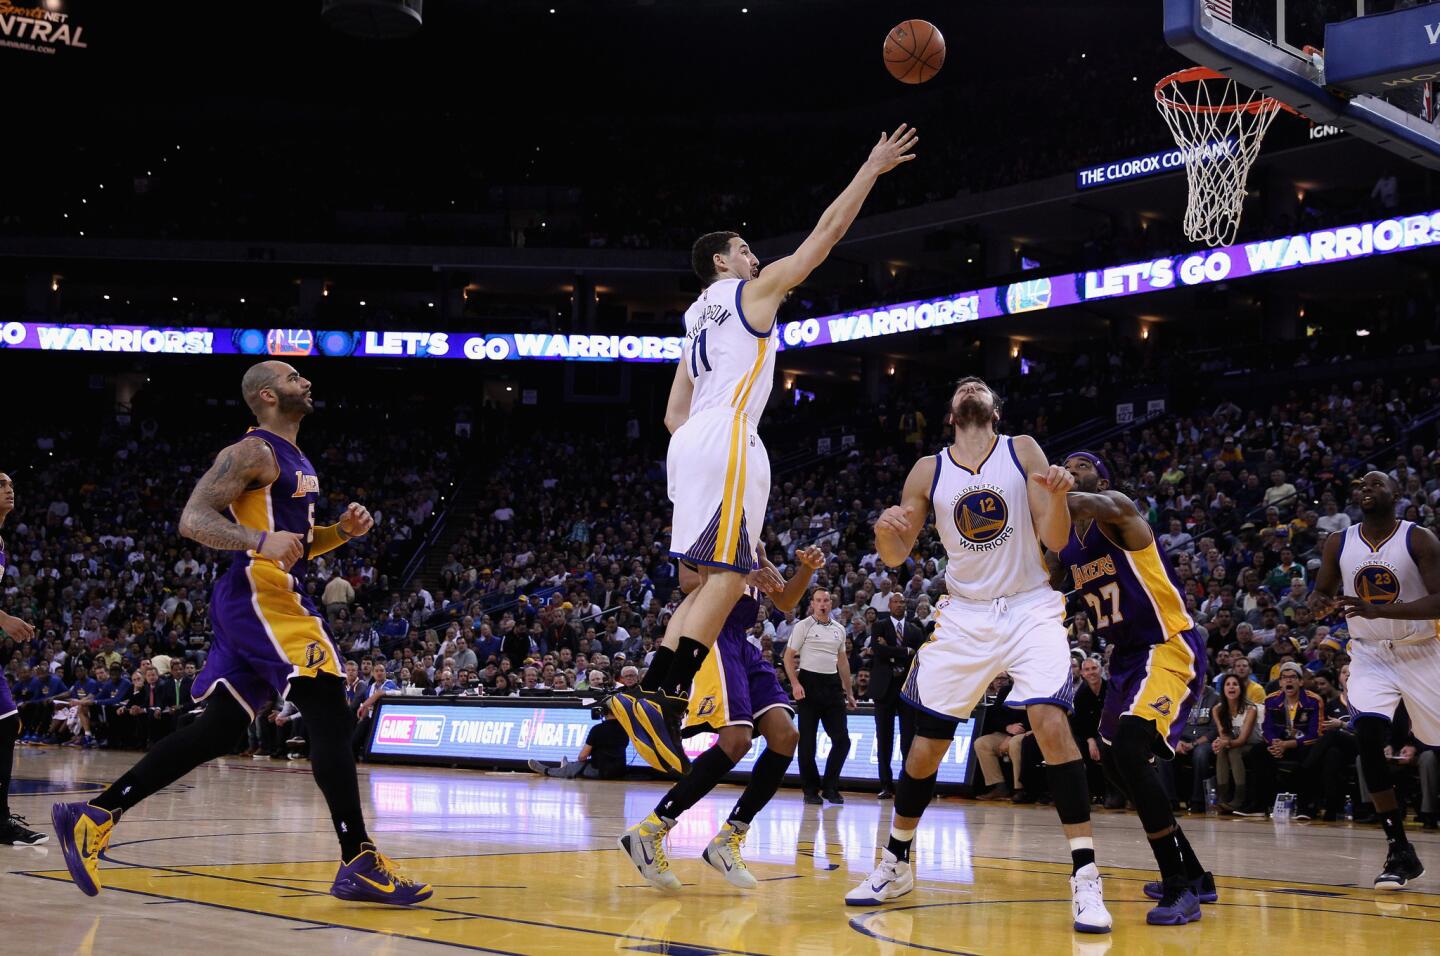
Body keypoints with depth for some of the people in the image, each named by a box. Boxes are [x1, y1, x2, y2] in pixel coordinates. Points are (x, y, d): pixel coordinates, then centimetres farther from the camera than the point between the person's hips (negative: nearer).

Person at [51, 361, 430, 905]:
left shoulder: (297, 461, 22)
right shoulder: (253, 453, -8)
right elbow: (193, 519, -16)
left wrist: (341, 532, 10)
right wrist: (261, 540, -31)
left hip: (276, 600, 10)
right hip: (261, 598, -10)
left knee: (217, 731, 10)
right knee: (331, 719, -13)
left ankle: (93, 817, 12)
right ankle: (359, 864, -12)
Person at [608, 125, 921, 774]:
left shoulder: (697, 319, 28)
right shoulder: (753, 290, 7)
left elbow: (674, 414, 26)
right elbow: (826, 233, 6)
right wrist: (871, 170, 12)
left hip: (688, 444, 9)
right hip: (728, 437, -9)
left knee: (710, 581, 9)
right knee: (726, 578, -14)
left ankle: (652, 697, -2)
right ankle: (659, 700, -26)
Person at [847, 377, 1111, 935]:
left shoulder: (1023, 451, -1)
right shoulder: (928, 471, 4)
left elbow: (1055, 541, -6)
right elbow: (896, 558, 5)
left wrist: (1057, 497, -27)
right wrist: (885, 530, -18)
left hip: (1031, 611, -2)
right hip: (964, 616, 3)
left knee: (1051, 724, -22)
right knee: (927, 744, 2)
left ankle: (1085, 879, -19)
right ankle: (896, 865, 23)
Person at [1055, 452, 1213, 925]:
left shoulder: (1119, 507, -13)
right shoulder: (1065, 544, 11)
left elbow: (1102, 508, -38)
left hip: (1170, 649, -10)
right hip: (1127, 656, 10)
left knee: (1130, 751, -28)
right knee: (1118, 762, 18)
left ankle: (1180, 889, -23)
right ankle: (1193, 876, 32)